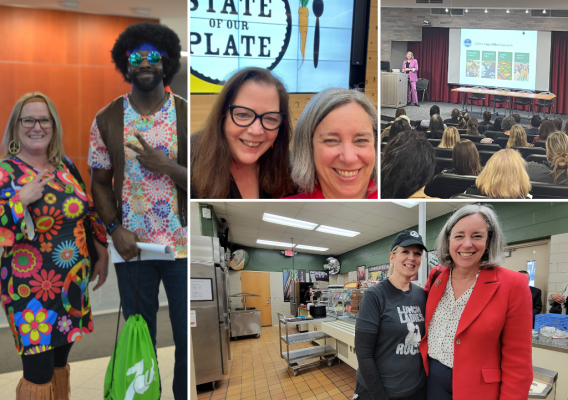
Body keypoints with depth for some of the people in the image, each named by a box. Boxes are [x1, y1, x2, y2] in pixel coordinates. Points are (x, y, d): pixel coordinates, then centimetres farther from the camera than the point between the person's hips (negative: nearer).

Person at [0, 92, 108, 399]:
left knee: (59, 362, 18)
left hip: (74, 285, 5)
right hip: (32, 292, -5)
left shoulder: (65, 166, 6)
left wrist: (102, 256, 15)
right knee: (39, 374, -1)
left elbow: (90, 212, 16)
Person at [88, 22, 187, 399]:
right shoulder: (107, 120, 1)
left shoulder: (186, 115, -3)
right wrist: (115, 228, -8)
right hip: (133, 247, 1)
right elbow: (100, 182, 6)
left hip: (183, 244, -1)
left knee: (187, 338, 9)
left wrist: (165, 165, -19)